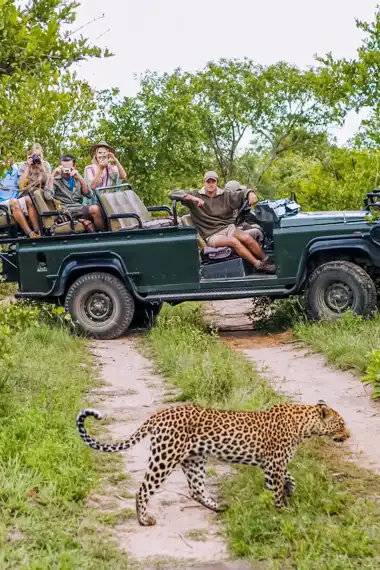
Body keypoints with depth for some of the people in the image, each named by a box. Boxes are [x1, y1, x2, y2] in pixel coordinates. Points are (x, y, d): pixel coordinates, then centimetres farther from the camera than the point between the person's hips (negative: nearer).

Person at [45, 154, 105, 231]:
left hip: (80, 209, 4)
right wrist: (52, 176, -12)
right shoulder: (55, 180, 5)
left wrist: (80, 178, -7)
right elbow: (48, 197, -14)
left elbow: (88, 194, 4)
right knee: (95, 209, -30)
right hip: (67, 211, -4)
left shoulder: (77, 179, 18)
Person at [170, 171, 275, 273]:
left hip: (228, 227, 4)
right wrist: (192, 198, -23)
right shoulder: (195, 195, 1)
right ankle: (259, 265, -26)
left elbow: (242, 194, 12)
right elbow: (173, 194, -6)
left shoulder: (225, 195, 10)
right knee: (233, 241, -31)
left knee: (246, 238, -25)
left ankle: (266, 261, -12)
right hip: (212, 235, -4)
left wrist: (251, 193, -14)